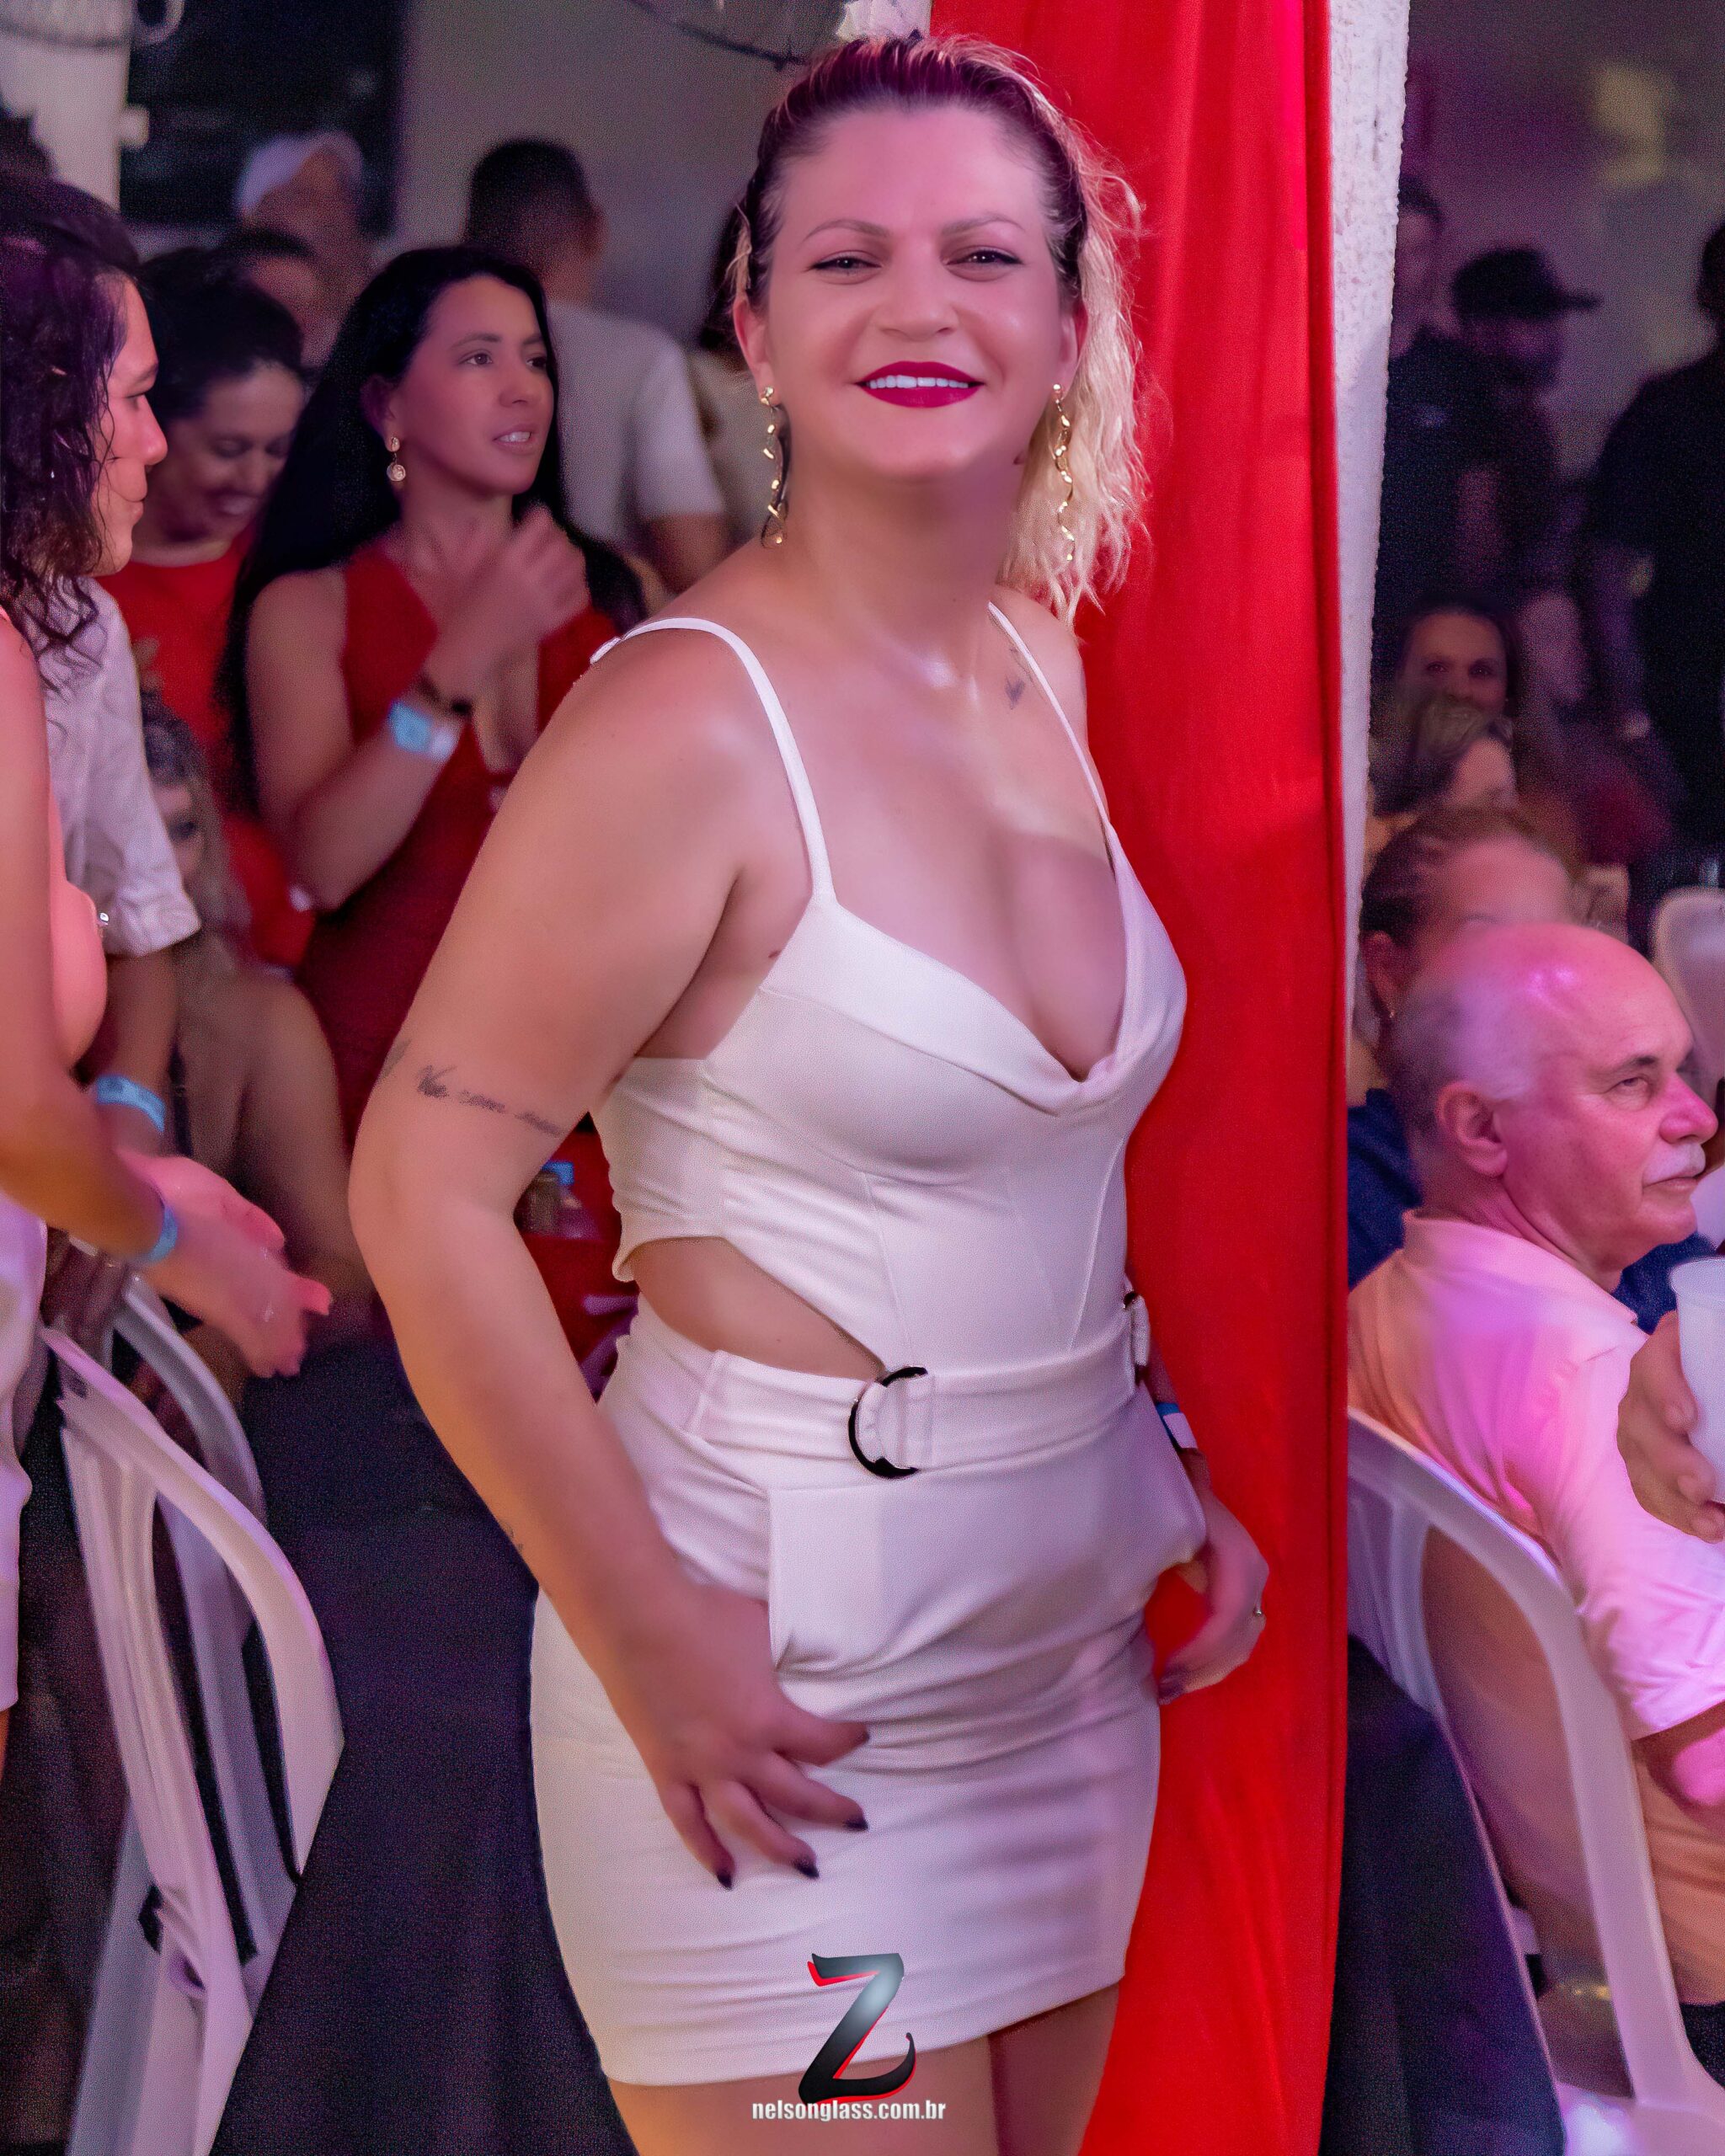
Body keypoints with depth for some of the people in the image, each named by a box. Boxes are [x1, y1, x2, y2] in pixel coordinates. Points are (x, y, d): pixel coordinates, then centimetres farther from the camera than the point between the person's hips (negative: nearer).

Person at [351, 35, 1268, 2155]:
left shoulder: (1040, 657, 7)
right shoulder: (686, 722, -17)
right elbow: (422, 1196, -18)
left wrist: (1168, 1474, 11)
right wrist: (653, 1642, -16)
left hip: (1069, 1642, 8)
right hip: (789, 1672, -7)